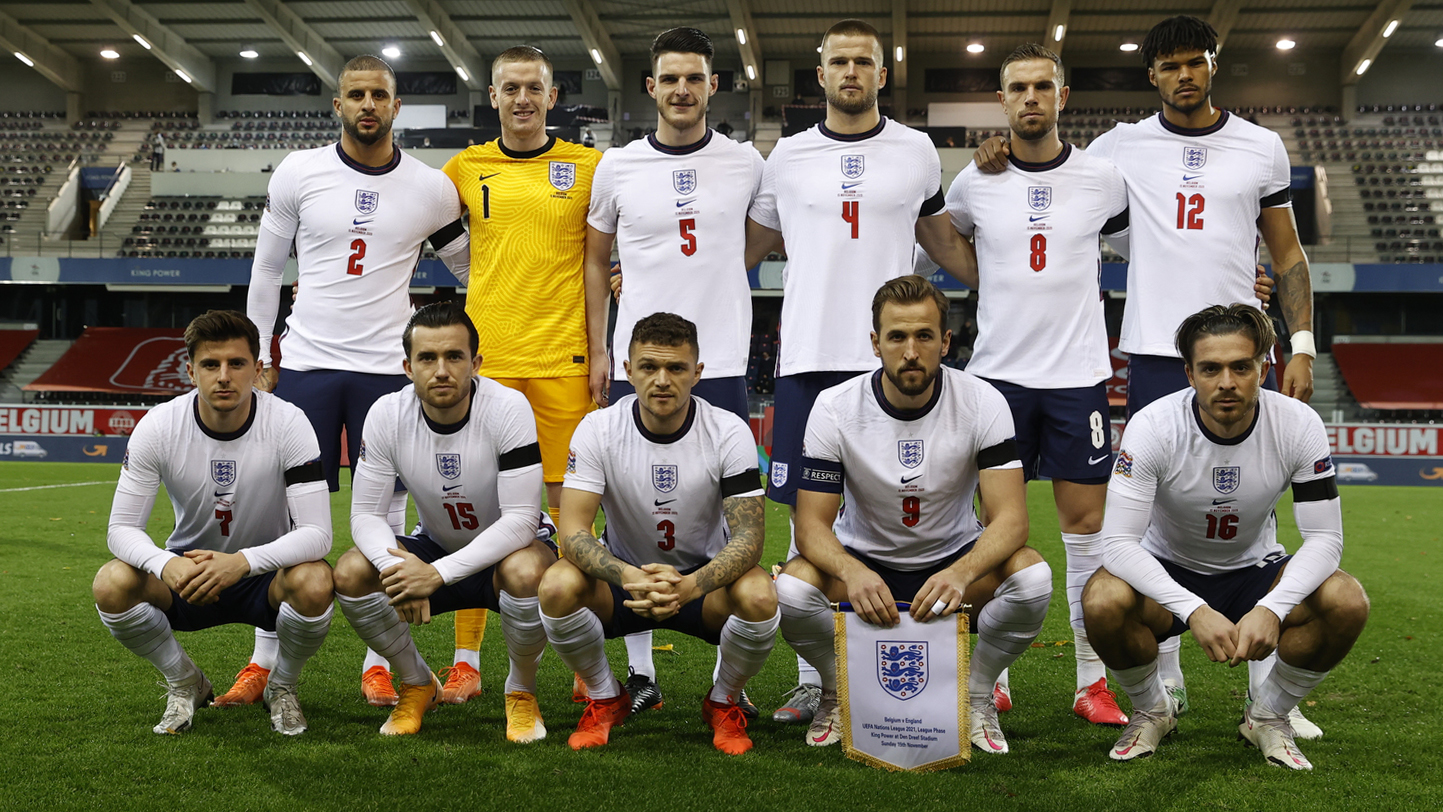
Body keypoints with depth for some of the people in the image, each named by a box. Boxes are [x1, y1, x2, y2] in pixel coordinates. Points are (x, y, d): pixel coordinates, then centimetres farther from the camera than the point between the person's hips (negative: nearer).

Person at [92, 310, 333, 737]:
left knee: (314, 583, -35)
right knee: (111, 584, -27)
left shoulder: (287, 423, -21)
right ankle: (186, 684, 3)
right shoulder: (158, 426, -16)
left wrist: (243, 562, -44)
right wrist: (166, 565, -38)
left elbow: (316, 533, -25)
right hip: (188, 568, 2)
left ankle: (281, 687, 0)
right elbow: (122, 528, -14)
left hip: (267, 570, -2)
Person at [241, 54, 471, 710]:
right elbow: (267, 269, 9)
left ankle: (378, 663, 14)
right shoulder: (298, 174, 1)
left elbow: (470, 268, 16)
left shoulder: (431, 189, 1)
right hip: (306, 362, 0)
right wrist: (259, 358, 9)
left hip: (386, 368, 0)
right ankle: (265, 662, 14)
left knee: (384, 515, 3)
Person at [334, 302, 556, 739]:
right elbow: (365, 514, -13)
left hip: (505, 550, -3)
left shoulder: (507, 408, -26)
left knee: (526, 570, -38)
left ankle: (521, 691, -6)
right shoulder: (387, 415, -15)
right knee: (351, 572, -22)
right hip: (434, 549, 3)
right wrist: (397, 567, -35)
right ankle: (418, 685, 5)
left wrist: (437, 573, -38)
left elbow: (520, 520, -29)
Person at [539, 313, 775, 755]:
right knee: (558, 586, -30)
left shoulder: (729, 432, -15)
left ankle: (723, 702, 1)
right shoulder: (598, 429, -13)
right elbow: (573, 530, -20)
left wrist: (691, 586, -41)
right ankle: (606, 699, 0)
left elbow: (747, 535, -20)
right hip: (623, 574, 1)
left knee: (759, 597, -33)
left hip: (704, 581, 0)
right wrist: (628, 578, -40)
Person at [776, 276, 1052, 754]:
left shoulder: (982, 403, -15)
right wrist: (852, 573, -40)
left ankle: (975, 696, -2)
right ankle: (839, 692, 2)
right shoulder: (835, 408, -15)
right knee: (791, 590, -32)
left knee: (1032, 576, -31)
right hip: (862, 559, 0)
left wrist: (961, 573, -42)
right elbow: (812, 522, -16)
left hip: (954, 558, 0)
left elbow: (1011, 518, -21)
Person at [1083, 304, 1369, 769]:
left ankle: (1267, 714, 2)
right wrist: (1193, 610, -42)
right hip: (1167, 572, -2)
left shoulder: (1298, 425, -19)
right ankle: (1152, 711, 0)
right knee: (1104, 601, -34)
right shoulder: (1153, 426, -25)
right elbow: (1118, 541, -28)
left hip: (1254, 570, 2)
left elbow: (1324, 538, -17)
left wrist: (1271, 609, -36)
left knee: (1347, 602, -27)